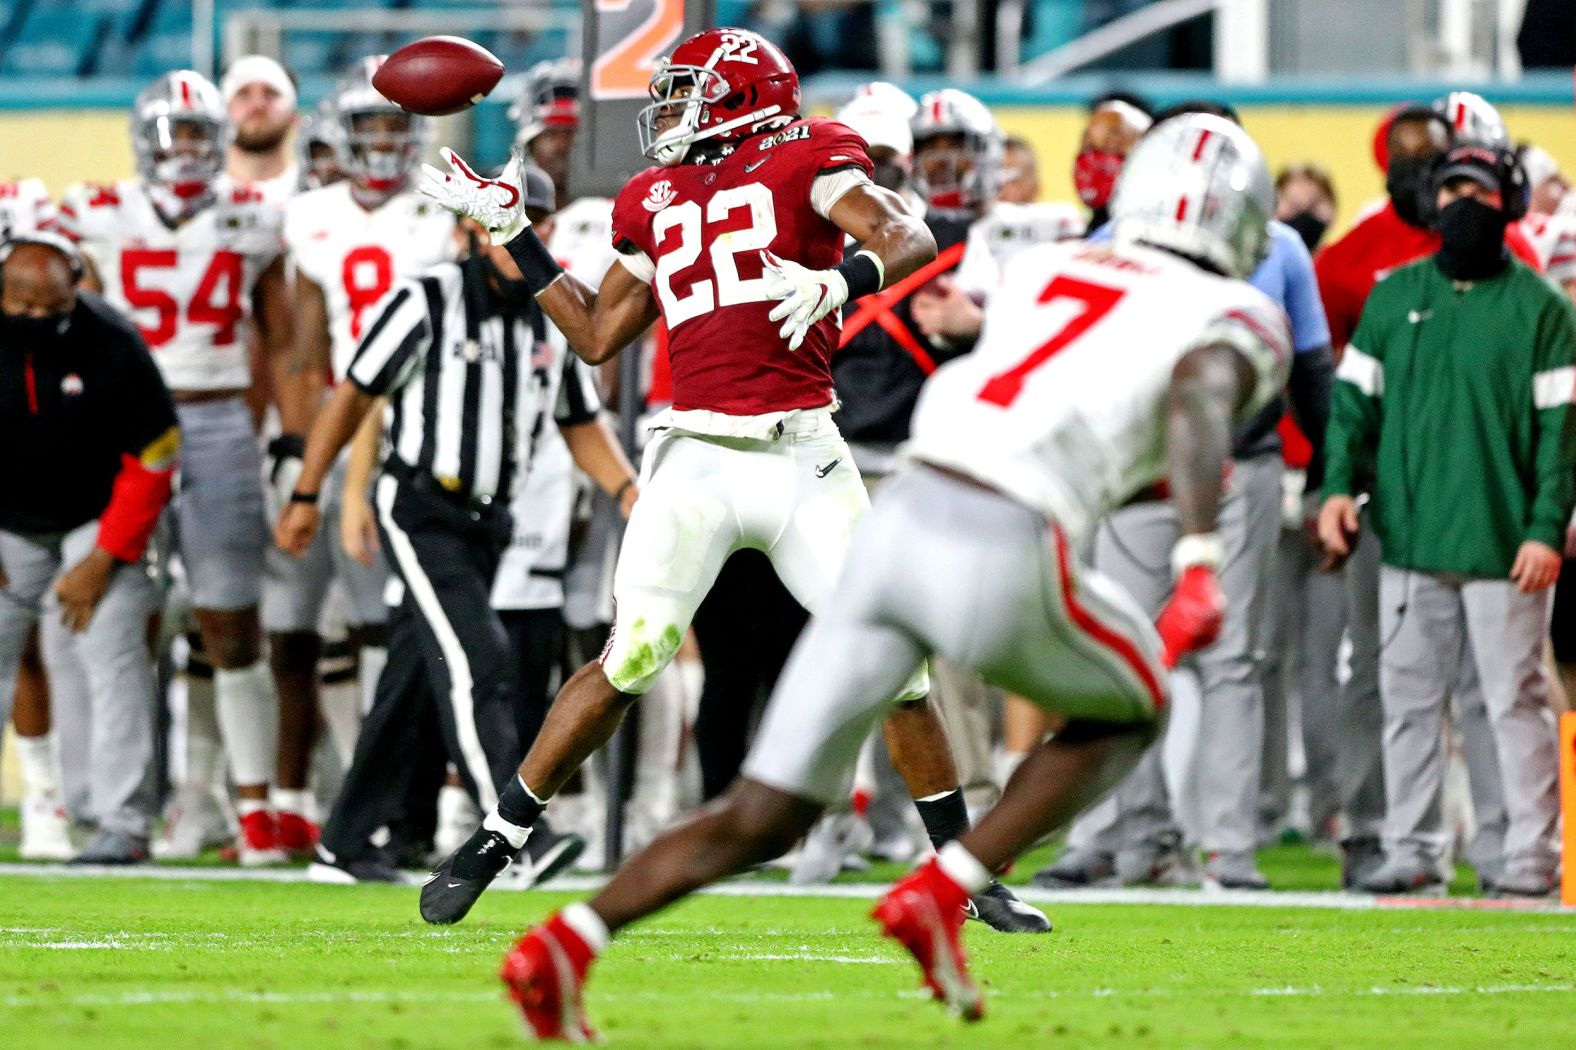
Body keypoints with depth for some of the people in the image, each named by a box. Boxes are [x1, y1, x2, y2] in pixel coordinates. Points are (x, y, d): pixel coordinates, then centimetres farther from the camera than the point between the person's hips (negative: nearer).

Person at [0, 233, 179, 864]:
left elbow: (151, 463, -13)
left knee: (113, 658, -15)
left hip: (99, 521, -2)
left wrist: (104, 561, -14)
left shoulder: (114, 348, -24)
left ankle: (123, 823, -12)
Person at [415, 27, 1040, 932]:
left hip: (803, 458, -2)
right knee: (632, 660, -8)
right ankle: (493, 842, -1)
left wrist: (842, 278, -32)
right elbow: (598, 338, 22)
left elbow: (910, 240, -13)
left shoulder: (802, 162, 2)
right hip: (698, 457, 2)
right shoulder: (656, 203, 17)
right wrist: (513, 234, 22)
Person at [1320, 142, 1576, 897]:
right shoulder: (1394, 297, 11)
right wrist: (1340, 484, -3)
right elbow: (1355, 399, 13)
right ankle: (1410, 848, 13)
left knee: (1515, 701, -2)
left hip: (1503, 550, -4)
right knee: (1408, 699, 6)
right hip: (1409, 541, 4)